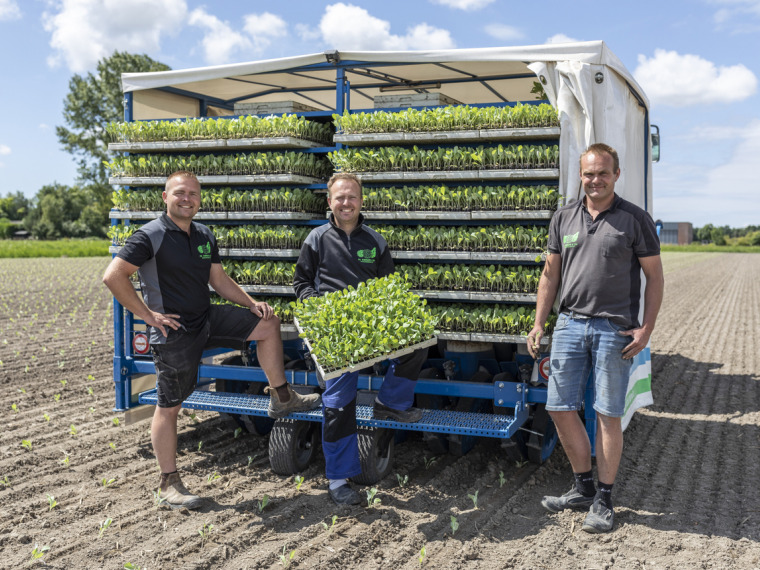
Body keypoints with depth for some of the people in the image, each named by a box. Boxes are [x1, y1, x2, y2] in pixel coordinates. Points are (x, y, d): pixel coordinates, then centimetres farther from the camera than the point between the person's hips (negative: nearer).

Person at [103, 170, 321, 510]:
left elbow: (218, 279, 16)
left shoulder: (204, 236, 9)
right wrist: (148, 314, -18)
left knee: (267, 324, 3)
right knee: (169, 406, 1)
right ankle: (169, 483, 14)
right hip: (173, 331, -7)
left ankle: (280, 398, 13)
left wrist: (251, 303, 3)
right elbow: (113, 277, -19)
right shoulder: (150, 236, -14)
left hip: (207, 318, 7)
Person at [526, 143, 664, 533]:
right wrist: (538, 324, 8)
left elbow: (654, 276, 1)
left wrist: (646, 328, -8)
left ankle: (603, 502, 15)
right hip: (570, 323, 4)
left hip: (614, 329, -4)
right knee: (560, 409, 5)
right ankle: (583, 488, 24)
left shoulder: (635, 219, 0)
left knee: (608, 415, 1)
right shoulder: (564, 218, 10)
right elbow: (550, 273, 14)